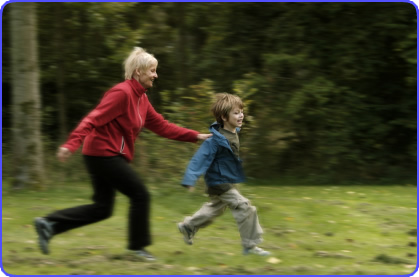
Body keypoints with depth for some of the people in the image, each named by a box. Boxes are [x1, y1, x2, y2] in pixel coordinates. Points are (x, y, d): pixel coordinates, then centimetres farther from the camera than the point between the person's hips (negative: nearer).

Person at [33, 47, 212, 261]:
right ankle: (137, 247, 9)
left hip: (102, 156, 10)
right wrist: (71, 144, -33)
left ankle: (49, 224, 9)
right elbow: (93, 119, -23)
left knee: (102, 208, 10)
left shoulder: (141, 98, 14)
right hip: (104, 153, -10)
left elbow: (161, 126, 18)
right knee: (140, 195, -3)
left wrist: (195, 136, 16)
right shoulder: (122, 93, -15)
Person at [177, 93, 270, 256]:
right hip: (219, 183, -10)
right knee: (244, 208, -14)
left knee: (216, 209, 27)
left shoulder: (234, 133, 2)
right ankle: (250, 245, -4)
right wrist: (190, 179, -31)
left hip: (228, 183, 10)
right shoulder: (215, 139, -25)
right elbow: (201, 158, -26)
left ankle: (188, 226, 46)